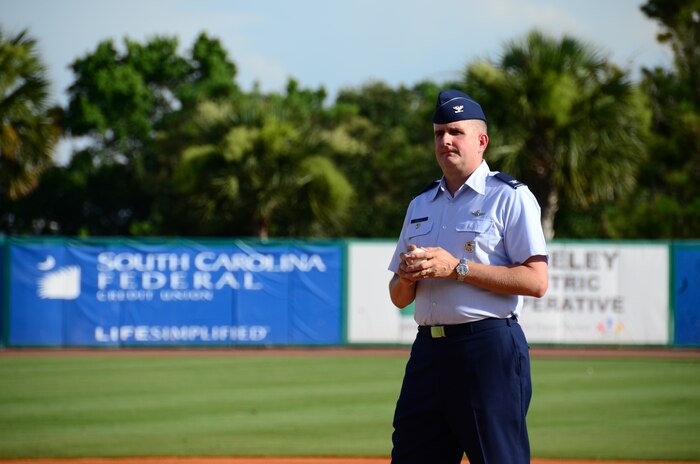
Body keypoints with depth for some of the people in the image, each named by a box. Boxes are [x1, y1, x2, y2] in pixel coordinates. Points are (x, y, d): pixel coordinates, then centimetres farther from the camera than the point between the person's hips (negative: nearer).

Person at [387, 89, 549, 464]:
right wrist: (407, 276, -3)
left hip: (490, 350, -7)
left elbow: (536, 281, -12)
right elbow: (398, 298, 21)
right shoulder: (421, 205, 20)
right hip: (428, 347, 7)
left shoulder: (511, 197, 0)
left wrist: (457, 268, -15)